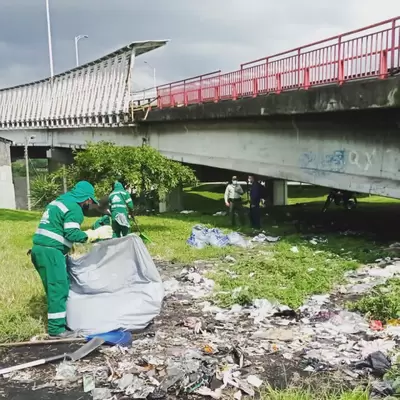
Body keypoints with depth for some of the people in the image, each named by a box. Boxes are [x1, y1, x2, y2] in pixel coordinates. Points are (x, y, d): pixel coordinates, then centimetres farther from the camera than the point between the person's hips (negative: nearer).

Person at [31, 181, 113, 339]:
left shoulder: (59, 201, 21)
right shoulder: (74, 207, -10)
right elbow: (72, 234, -18)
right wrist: (96, 234, -8)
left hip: (40, 248, 10)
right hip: (50, 251, -10)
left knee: (56, 288, 16)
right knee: (58, 289, -5)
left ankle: (60, 321, 24)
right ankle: (56, 329, -1)